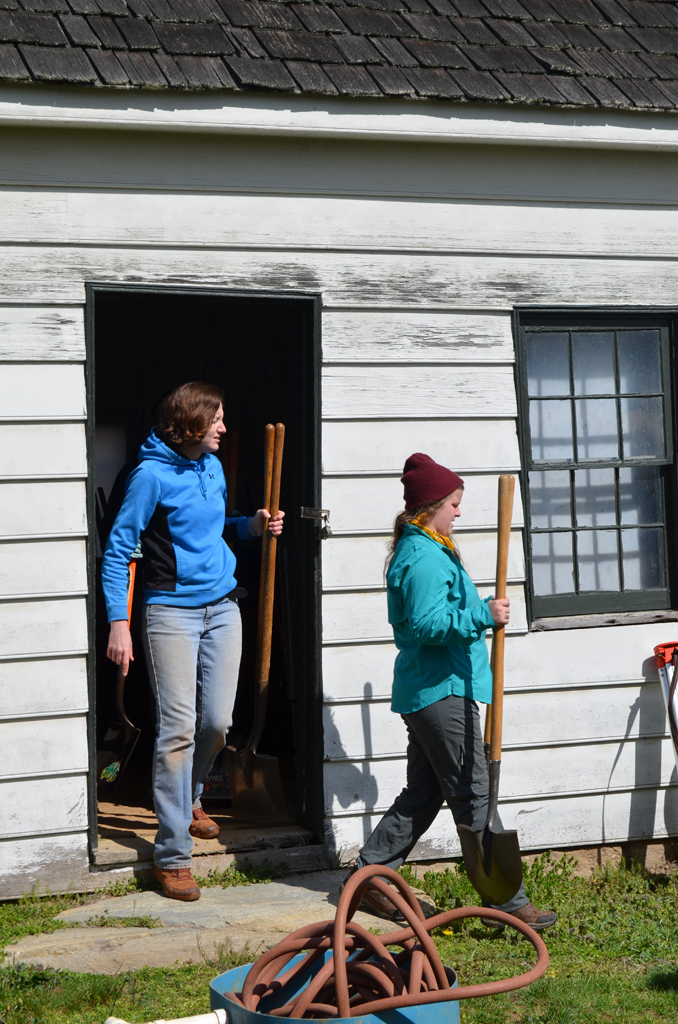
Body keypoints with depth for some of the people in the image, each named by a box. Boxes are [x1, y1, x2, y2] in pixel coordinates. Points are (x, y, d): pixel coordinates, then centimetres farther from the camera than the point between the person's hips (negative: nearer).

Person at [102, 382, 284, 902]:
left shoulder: (212, 467, 10)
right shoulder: (152, 475, -11)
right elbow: (117, 551, -11)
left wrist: (251, 526, 7)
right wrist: (119, 624, -17)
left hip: (222, 607, 7)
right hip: (172, 612, -6)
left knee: (218, 721, 6)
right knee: (178, 728, -10)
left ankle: (188, 795, 37)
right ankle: (172, 855, -4)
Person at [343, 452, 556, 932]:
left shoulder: (420, 550, 18)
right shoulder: (424, 557, -16)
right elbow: (427, 625, -25)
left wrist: (482, 611, 27)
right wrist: (483, 615, -25)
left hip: (430, 692, 11)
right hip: (441, 692, -11)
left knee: (423, 793, 14)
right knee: (475, 796, -7)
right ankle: (508, 901, -4)